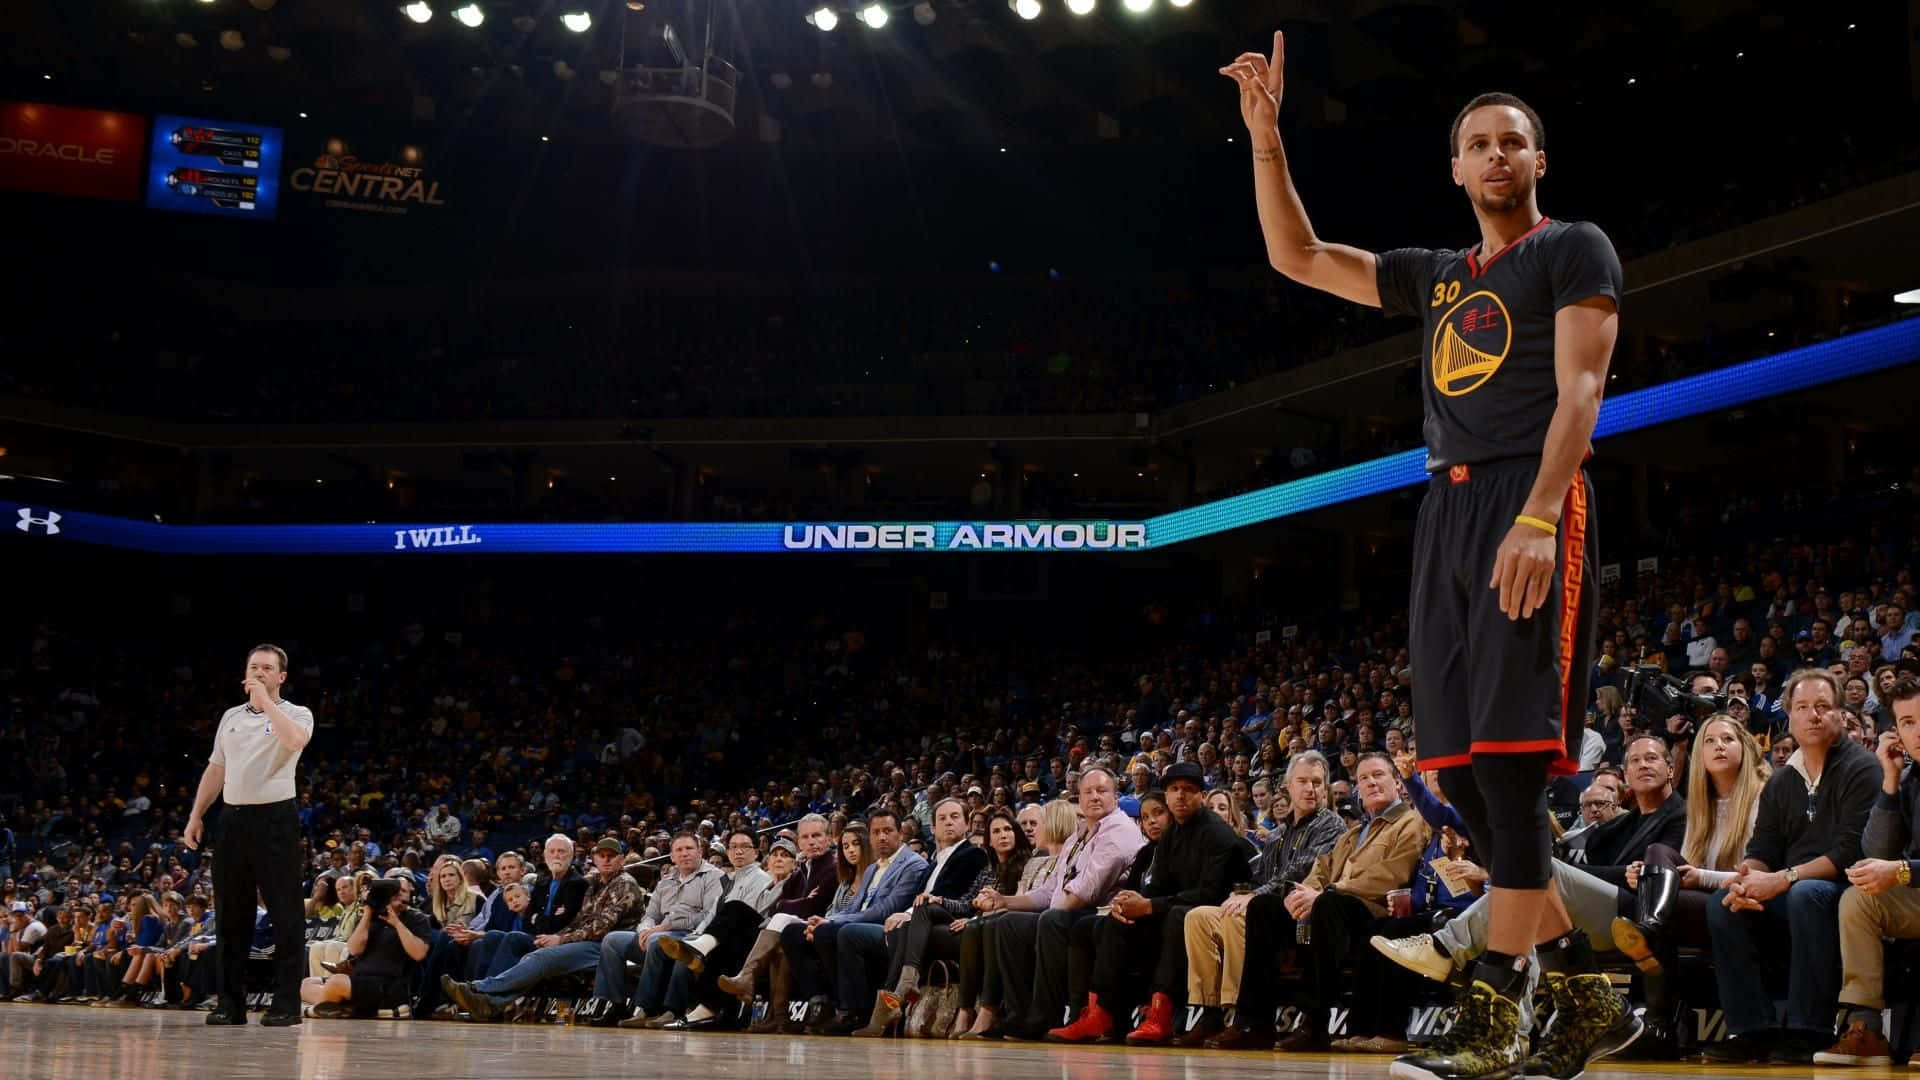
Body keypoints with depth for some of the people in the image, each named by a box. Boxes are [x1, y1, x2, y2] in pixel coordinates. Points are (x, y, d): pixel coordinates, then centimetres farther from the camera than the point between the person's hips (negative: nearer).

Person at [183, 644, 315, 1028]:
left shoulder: (297, 714, 2)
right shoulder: (231, 716, 18)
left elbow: (295, 740, -22)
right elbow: (215, 770, 22)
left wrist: (266, 701, -16)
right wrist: (196, 816, 15)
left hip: (275, 818, -5)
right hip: (233, 818, 5)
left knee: (285, 913, -5)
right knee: (230, 912, 6)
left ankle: (286, 1003, -2)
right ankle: (230, 1003, 12)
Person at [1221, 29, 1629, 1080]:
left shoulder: (1573, 249, 5)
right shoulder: (1437, 276, 24)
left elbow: (1578, 388, -8)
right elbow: (1298, 257, 25)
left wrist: (1536, 517, -21)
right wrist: (1265, 134, 16)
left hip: (1531, 506, -7)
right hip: (1448, 515, 7)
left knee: (1507, 755, -15)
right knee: (1461, 771, 2)